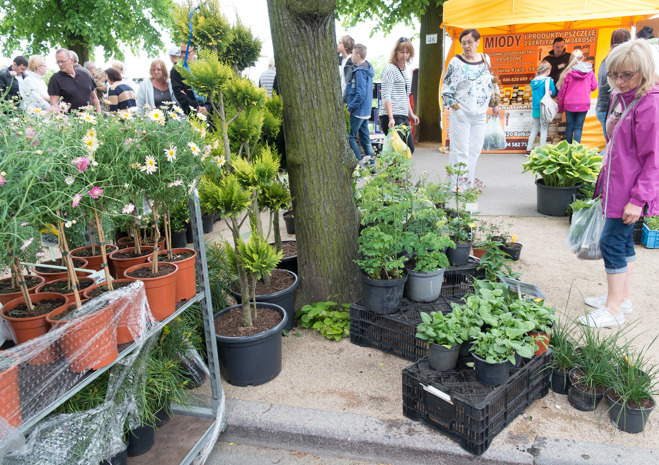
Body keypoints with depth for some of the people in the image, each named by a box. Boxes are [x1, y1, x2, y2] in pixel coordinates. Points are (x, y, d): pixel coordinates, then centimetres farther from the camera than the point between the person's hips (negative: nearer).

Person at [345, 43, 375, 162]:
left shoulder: (360, 72, -17)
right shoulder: (367, 68, 12)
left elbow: (360, 94, -22)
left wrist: (350, 108, -14)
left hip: (358, 112, -9)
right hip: (366, 111, 9)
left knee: (349, 136, -3)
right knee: (365, 138, 13)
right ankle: (371, 164, 18)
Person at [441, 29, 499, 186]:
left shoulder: (486, 59, 10)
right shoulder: (456, 62, -6)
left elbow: (491, 84, 20)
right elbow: (447, 89, -6)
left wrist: (494, 104, 21)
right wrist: (456, 107, -10)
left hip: (480, 114, 6)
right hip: (461, 114, -5)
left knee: (475, 150, 9)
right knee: (460, 151, -5)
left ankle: (469, 184, 18)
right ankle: (457, 186, 0)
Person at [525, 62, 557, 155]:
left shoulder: (533, 81, 6)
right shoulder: (548, 80, -9)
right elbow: (553, 93, -4)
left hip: (535, 108, 5)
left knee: (534, 129, 14)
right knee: (544, 129, 2)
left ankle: (528, 150, 14)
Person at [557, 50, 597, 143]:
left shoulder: (568, 72, -6)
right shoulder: (589, 71, -2)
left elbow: (562, 91, -1)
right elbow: (594, 86, 6)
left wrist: (560, 107, 10)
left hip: (569, 104, 0)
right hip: (584, 104, 1)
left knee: (569, 127, 9)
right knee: (578, 127, 2)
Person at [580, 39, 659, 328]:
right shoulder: (620, 97, 9)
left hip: (631, 189, -9)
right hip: (615, 183, 9)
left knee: (611, 242, -5)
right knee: (623, 240, 16)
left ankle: (614, 310, 8)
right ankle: (623, 297, 30)